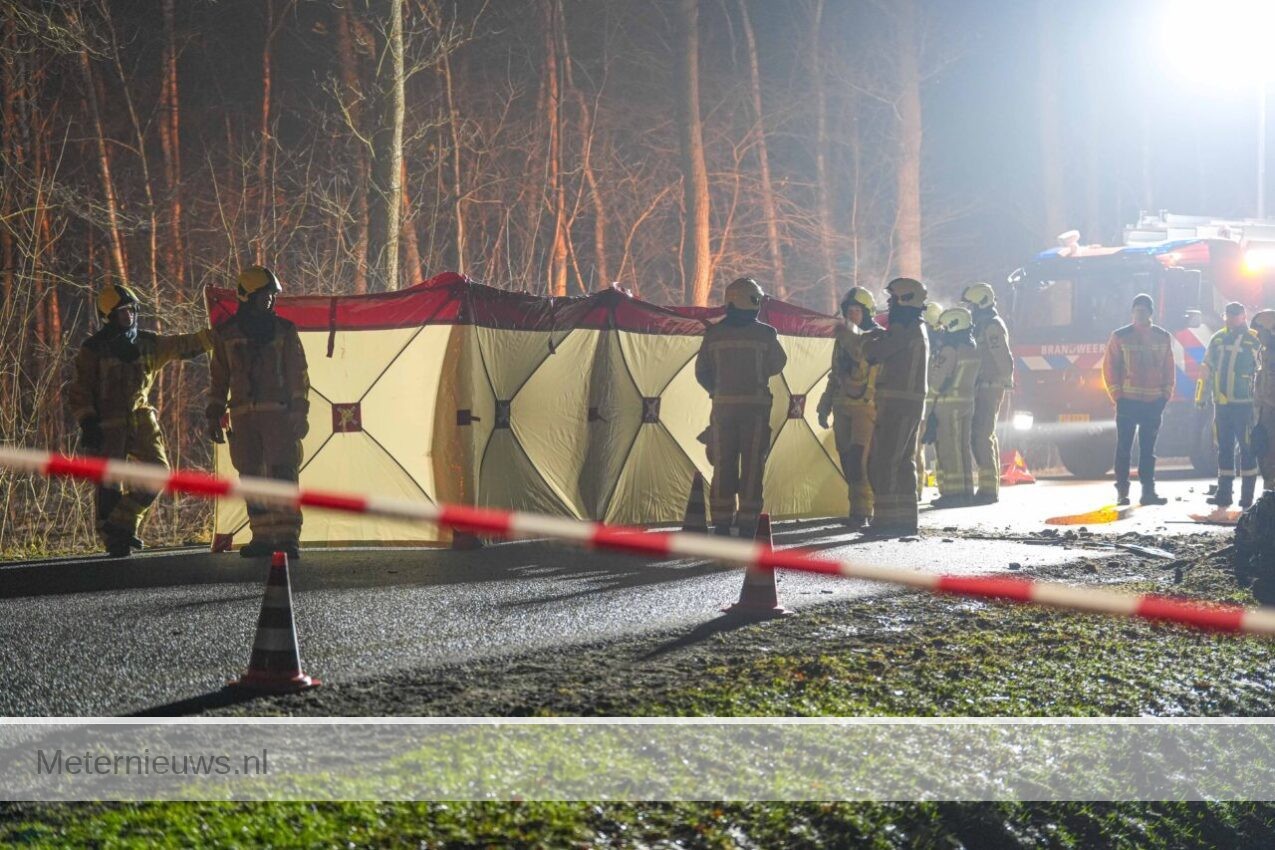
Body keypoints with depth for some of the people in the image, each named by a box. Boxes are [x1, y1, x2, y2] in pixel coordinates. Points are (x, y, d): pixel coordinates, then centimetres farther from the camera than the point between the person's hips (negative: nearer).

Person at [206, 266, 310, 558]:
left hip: (278, 413, -2)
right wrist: (214, 416, 12)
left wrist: (299, 412, -3)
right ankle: (262, 537, 9)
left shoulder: (284, 331, 5)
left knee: (283, 472, -11)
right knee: (251, 477, 3)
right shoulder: (226, 334, 10)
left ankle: (288, 535, -12)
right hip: (243, 416, 2)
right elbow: (219, 378, 15)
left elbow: (298, 375, 5)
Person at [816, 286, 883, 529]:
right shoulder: (842, 338, 16)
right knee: (847, 461, 7)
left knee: (859, 461, -15)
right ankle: (858, 509, 15)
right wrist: (824, 407, 20)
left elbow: (865, 352, -30)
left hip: (865, 408, -7)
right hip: (842, 407, 7)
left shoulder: (878, 336, -6)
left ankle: (861, 511, -13)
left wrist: (850, 332, -25)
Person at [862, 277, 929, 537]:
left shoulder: (904, 329, -14)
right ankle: (906, 519, 16)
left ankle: (888, 520, -12)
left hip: (897, 404, -10)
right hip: (912, 403, 10)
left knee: (884, 463, -10)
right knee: (903, 462, 13)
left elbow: (873, 352, -19)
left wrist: (870, 340, 1)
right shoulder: (918, 330, 19)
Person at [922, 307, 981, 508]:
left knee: (948, 449, -5)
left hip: (947, 403, -9)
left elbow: (938, 379, -16)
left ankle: (952, 493, -6)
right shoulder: (973, 349, 12)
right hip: (967, 401, 9)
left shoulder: (949, 349, -16)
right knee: (963, 447, 12)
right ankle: (966, 491, 15)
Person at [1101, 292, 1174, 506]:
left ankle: (1148, 490, 9)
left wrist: (1166, 395, 2)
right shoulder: (1120, 336, 0)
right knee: (1124, 448, -1)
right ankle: (1122, 491, 3)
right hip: (1127, 401, -2)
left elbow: (1169, 369, 11)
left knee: (1148, 449, 7)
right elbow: (1109, 368, 0)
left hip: (1154, 402, 2)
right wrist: (1116, 395, -7)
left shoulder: (1163, 338, 8)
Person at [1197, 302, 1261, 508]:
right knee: (1224, 449, 9)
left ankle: (1247, 496, 4)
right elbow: (1207, 369, 19)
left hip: (1244, 405, -5)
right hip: (1221, 404, 5)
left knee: (1247, 449, -1)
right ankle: (1224, 493, 15)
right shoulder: (1217, 339, 12)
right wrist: (1201, 398, 17)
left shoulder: (1255, 341, -4)